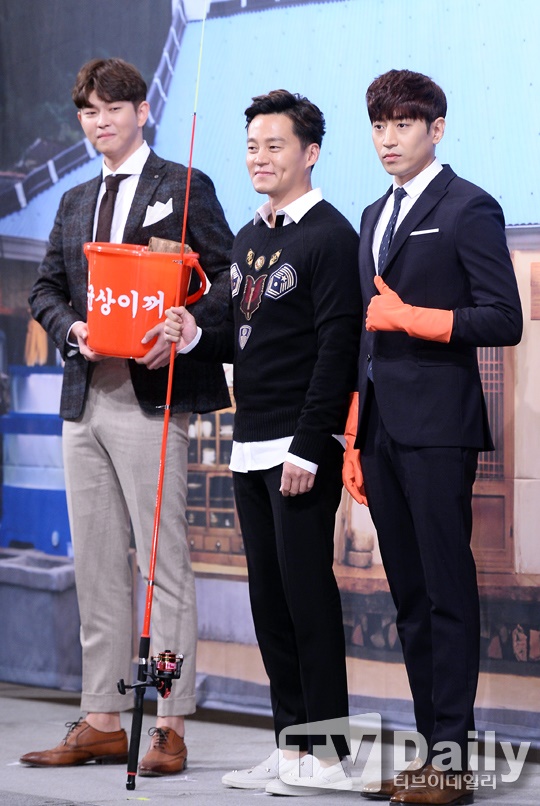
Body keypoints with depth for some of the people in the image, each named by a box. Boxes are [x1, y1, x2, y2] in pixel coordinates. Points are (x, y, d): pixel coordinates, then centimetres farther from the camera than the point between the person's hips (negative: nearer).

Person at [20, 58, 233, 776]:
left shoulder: (183, 188, 1)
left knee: (164, 563, -6)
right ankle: (103, 722, 14)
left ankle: (170, 728, -3)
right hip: (85, 398, 7)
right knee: (96, 567, 8)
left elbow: (228, 278, -4)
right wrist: (71, 330, -2)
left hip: (150, 397, -7)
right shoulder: (75, 204, 20)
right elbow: (46, 289, 19)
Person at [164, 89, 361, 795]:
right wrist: (195, 337, 2)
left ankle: (327, 752, -1)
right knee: (269, 599, 9)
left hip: (303, 446, -8)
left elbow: (337, 347, -14)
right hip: (251, 446, 8)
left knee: (308, 592, -6)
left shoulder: (330, 235, -9)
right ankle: (290, 745, 15)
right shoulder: (248, 239, 17)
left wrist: (309, 447, -19)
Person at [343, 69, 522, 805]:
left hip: (437, 426, -8)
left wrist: (412, 317, -15)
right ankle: (431, 745, 11)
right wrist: (355, 441, 17)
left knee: (447, 592, -7)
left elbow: (504, 320, -10)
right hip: (382, 427, 8)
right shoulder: (375, 218, 20)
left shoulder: (469, 209, -3)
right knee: (408, 597, 7)